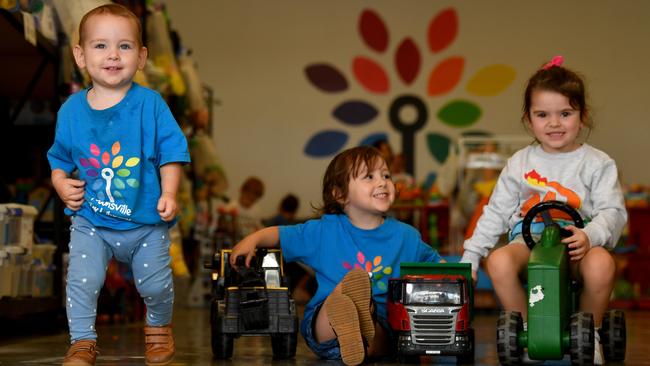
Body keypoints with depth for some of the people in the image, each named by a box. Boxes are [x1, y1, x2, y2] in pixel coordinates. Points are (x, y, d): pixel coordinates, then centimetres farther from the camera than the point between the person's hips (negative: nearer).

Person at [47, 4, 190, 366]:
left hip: (147, 223, -1)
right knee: (82, 279, -9)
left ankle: (159, 326, 37)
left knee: (155, 283, 5)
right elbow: (61, 159, 11)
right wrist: (62, 184, -7)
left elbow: (171, 152, -7)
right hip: (91, 221, 1)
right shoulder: (72, 109, -3)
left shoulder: (150, 104, -10)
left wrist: (169, 194, -18)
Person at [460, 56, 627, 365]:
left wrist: (590, 235, -26)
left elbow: (613, 211, -3)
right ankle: (526, 330, -10)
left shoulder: (597, 164, 5)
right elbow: (496, 212, 14)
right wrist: (470, 256, 7)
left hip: (576, 245, -1)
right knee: (499, 261, -33)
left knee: (601, 264, -36)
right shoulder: (520, 163, 12)